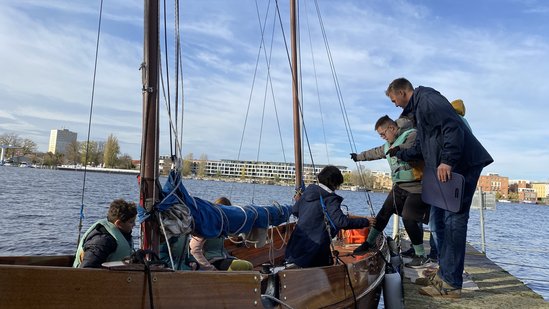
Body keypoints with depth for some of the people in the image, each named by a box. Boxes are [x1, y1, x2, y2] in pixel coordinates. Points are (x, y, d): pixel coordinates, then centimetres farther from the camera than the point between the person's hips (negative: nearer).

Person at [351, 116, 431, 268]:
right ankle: (369, 242, 21)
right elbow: (375, 152, 34)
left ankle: (421, 256, 0)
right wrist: (358, 156, 46)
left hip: (416, 186, -8)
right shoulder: (389, 145, 16)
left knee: (408, 218, -15)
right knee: (384, 212, 8)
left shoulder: (412, 135, -10)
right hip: (399, 186, 8)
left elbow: (410, 148, -32)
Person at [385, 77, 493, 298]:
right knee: (439, 219, 14)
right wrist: (400, 154, 40)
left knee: (453, 220, -11)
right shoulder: (418, 110, 25)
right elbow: (422, 147, 32)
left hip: (462, 166, -11)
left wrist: (447, 161, -28)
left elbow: (452, 127, -22)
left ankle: (450, 284, -8)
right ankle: (445, 272, 23)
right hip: (446, 169, 11)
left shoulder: (427, 99, -7)